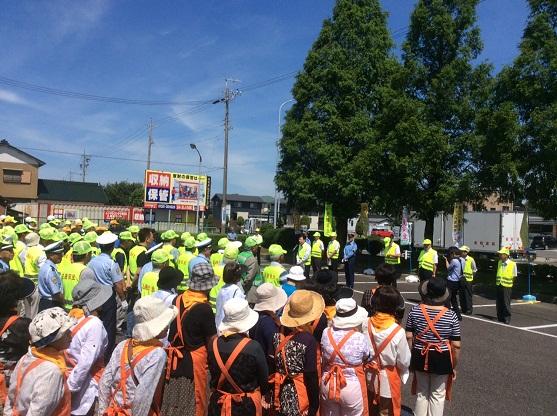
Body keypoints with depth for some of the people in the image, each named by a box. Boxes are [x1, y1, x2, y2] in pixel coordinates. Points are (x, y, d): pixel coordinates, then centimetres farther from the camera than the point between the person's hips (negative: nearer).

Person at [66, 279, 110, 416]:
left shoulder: (70, 317, -2)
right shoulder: (94, 324, -21)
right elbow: (85, 362, -25)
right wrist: (70, 387, -14)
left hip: (68, 378, 6)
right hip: (85, 384, -6)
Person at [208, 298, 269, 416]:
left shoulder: (213, 345, -13)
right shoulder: (253, 347, -23)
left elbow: (213, 374, 1)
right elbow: (264, 378, -10)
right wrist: (262, 393, 10)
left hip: (218, 405, 3)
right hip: (246, 406, -3)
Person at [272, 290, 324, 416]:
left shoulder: (279, 335, -5)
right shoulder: (309, 340, -20)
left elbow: (272, 365, 3)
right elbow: (311, 376, -17)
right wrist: (314, 405, -8)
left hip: (281, 394, 5)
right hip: (299, 395, -5)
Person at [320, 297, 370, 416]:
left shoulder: (326, 333, -12)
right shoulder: (359, 338, -20)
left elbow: (324, 356, 1)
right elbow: (368, 357, -2)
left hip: (328, 384, 3)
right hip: (352, 386, -3)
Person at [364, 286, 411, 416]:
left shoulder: (366, 324, -19)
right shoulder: (398, 331, -24)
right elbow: (404, 361, -14)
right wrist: (403, 374, 6)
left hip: (370, 377, 3)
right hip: (388, 379, -3)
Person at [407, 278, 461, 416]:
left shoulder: (415, 311, -8)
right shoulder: (451, 315, -13)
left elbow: (408, 337, -5)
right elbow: (456, 345, -10)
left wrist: (410, 359, 8)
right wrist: (454, 367, 3)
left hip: (420, 358, 2)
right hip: (442, 360, -2)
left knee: (421, 393, 19)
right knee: (437, 396, 15)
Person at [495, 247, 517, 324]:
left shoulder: (512, 264, -8)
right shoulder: (499, 263, 8)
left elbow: (514, 276, 0)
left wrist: (509, 282, 1)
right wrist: (498, 281, 11)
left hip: (507, 286, -5)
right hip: (499, 285, 5)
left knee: (506, 303, -3)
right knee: (499, 303, 7)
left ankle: (507, 319, 9)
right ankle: (500, 318, 18)